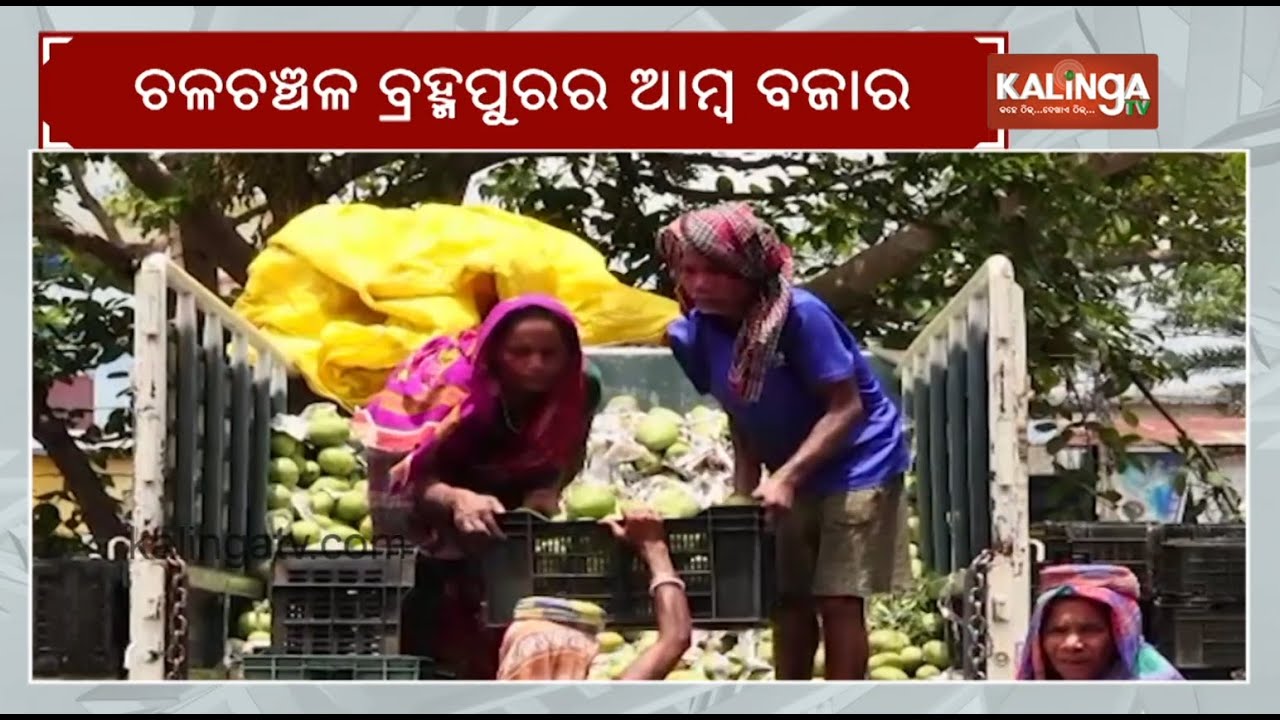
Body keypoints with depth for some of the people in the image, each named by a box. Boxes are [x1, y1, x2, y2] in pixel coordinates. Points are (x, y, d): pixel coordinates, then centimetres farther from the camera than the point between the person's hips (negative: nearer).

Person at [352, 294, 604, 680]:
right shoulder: (452, 383, -37)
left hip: (511, 494, 4)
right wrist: (456, 499, -59)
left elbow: (563, 457, -6)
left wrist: (547, 491, -27)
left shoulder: (581, 385, -24)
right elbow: (406, 475, -39)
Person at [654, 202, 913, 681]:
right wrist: (744, 493, -3)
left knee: (838, 601, -10)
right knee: (789, 600, 10)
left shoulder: (799, 315, -26)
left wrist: (787, 477, -30)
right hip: (787, 473, 6)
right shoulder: (693, 334, -8)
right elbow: (741, 420, 5)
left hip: (856, 463, -6)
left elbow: (846, 408, -24)